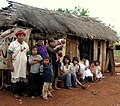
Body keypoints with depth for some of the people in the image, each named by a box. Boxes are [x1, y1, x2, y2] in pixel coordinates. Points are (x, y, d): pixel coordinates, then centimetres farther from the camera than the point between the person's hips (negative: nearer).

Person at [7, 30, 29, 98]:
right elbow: (10, 55, -6)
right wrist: (10, 64, -12)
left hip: (24, 65, 5)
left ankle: (22, 91, 21)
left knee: (23, 78, 8)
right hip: (15, 65, -5)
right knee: (15, 78, -1)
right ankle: (15, 92, 10)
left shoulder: (26, 45, 12)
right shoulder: (13, 44, -4)